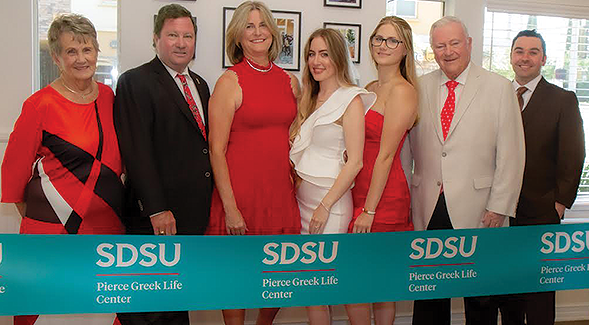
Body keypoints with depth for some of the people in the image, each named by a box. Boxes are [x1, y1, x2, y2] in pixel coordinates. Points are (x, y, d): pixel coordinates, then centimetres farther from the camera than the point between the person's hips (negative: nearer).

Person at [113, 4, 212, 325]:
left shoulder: (200, 84, 15)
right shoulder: (135, 82, -8)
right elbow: (137, 151, -16)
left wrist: (208, 200, 11)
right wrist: (156, 208, -21)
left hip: (193, 214, 7)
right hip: (156, 217, -7)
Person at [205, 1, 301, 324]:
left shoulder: (290, 81, 9)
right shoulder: (230, 81, -6)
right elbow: (217, 149, -9)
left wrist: (298, 186, 10)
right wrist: (230, 207, -14)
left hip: (281, 192, 5)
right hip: (241, 192, -5)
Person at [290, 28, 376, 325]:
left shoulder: (351, 100, -8)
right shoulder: (310, 99, 13)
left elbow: (354, 162, -13)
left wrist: (325, 206, -15)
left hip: (331, 200, -6)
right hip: (301, 196, 7)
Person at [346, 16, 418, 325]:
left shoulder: (402, 91, -11)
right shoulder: (370, 89, 14)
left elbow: (386, 155, -15)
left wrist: (369, 210, -15)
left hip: (384, 196, -8)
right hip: (360, 190, 8)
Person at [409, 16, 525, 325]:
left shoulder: (498, 87, 1)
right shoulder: (420, 88, 8)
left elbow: (511, 154, -3)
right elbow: (410, 147, 9)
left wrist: (500, 207, -8)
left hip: (476, 209, -2)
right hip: (427, 208, 2)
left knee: (480, 300, 9)